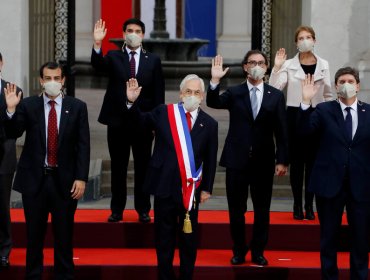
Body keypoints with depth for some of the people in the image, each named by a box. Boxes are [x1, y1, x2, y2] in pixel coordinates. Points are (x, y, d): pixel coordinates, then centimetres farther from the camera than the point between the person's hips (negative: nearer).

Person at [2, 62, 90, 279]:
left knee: (64, 235, 7)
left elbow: (83, 145, 0)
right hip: (35, 179, 0)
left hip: (65, 180, 0)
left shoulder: (77, 107, 1)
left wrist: (81, 178, -7)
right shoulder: (28, 105, 2)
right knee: (34, 234, 8)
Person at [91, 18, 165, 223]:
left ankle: (143, 210, 14)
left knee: (142, 167, 6)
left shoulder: (153, 60, 5)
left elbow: (158, 93, 3)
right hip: (118, 121, 0)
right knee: (118, 168, 7)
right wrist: (97, 44, -36)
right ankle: (117, 210, 15)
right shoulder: (113, 57, 4)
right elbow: (98, 65, -18)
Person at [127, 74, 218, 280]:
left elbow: (211, 160, 3)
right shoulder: (163, 113, 1)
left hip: (191, 188, 0)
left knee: (189, 236, 9)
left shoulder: (209, 124, 1)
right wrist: (133, 101, -8)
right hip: (165, 185, 0)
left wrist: (207, 188, 2)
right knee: (164, 236, 9)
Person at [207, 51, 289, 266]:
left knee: (262, 210, 7)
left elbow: (282, 131, 2)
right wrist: (215, 81, -31)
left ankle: (258, 252, 18)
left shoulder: (276, 96, 4)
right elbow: (213, 103, -15)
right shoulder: (234, 93, 3)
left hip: (264, 162, 0)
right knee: (236, 209, 6)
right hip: (237, 160, 0)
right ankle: (239, 251, 19)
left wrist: (282, 160, -3)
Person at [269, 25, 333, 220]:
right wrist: (276, 67, -18)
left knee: (312, 160, 4)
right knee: (296, 161, 2)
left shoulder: (323, 65, 6)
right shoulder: (289, 65, 0)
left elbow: (328, 94, 10)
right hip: (295, 115, -1)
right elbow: (274, 89, -9)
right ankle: (297, 205, 9)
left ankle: (309, 205, 10)